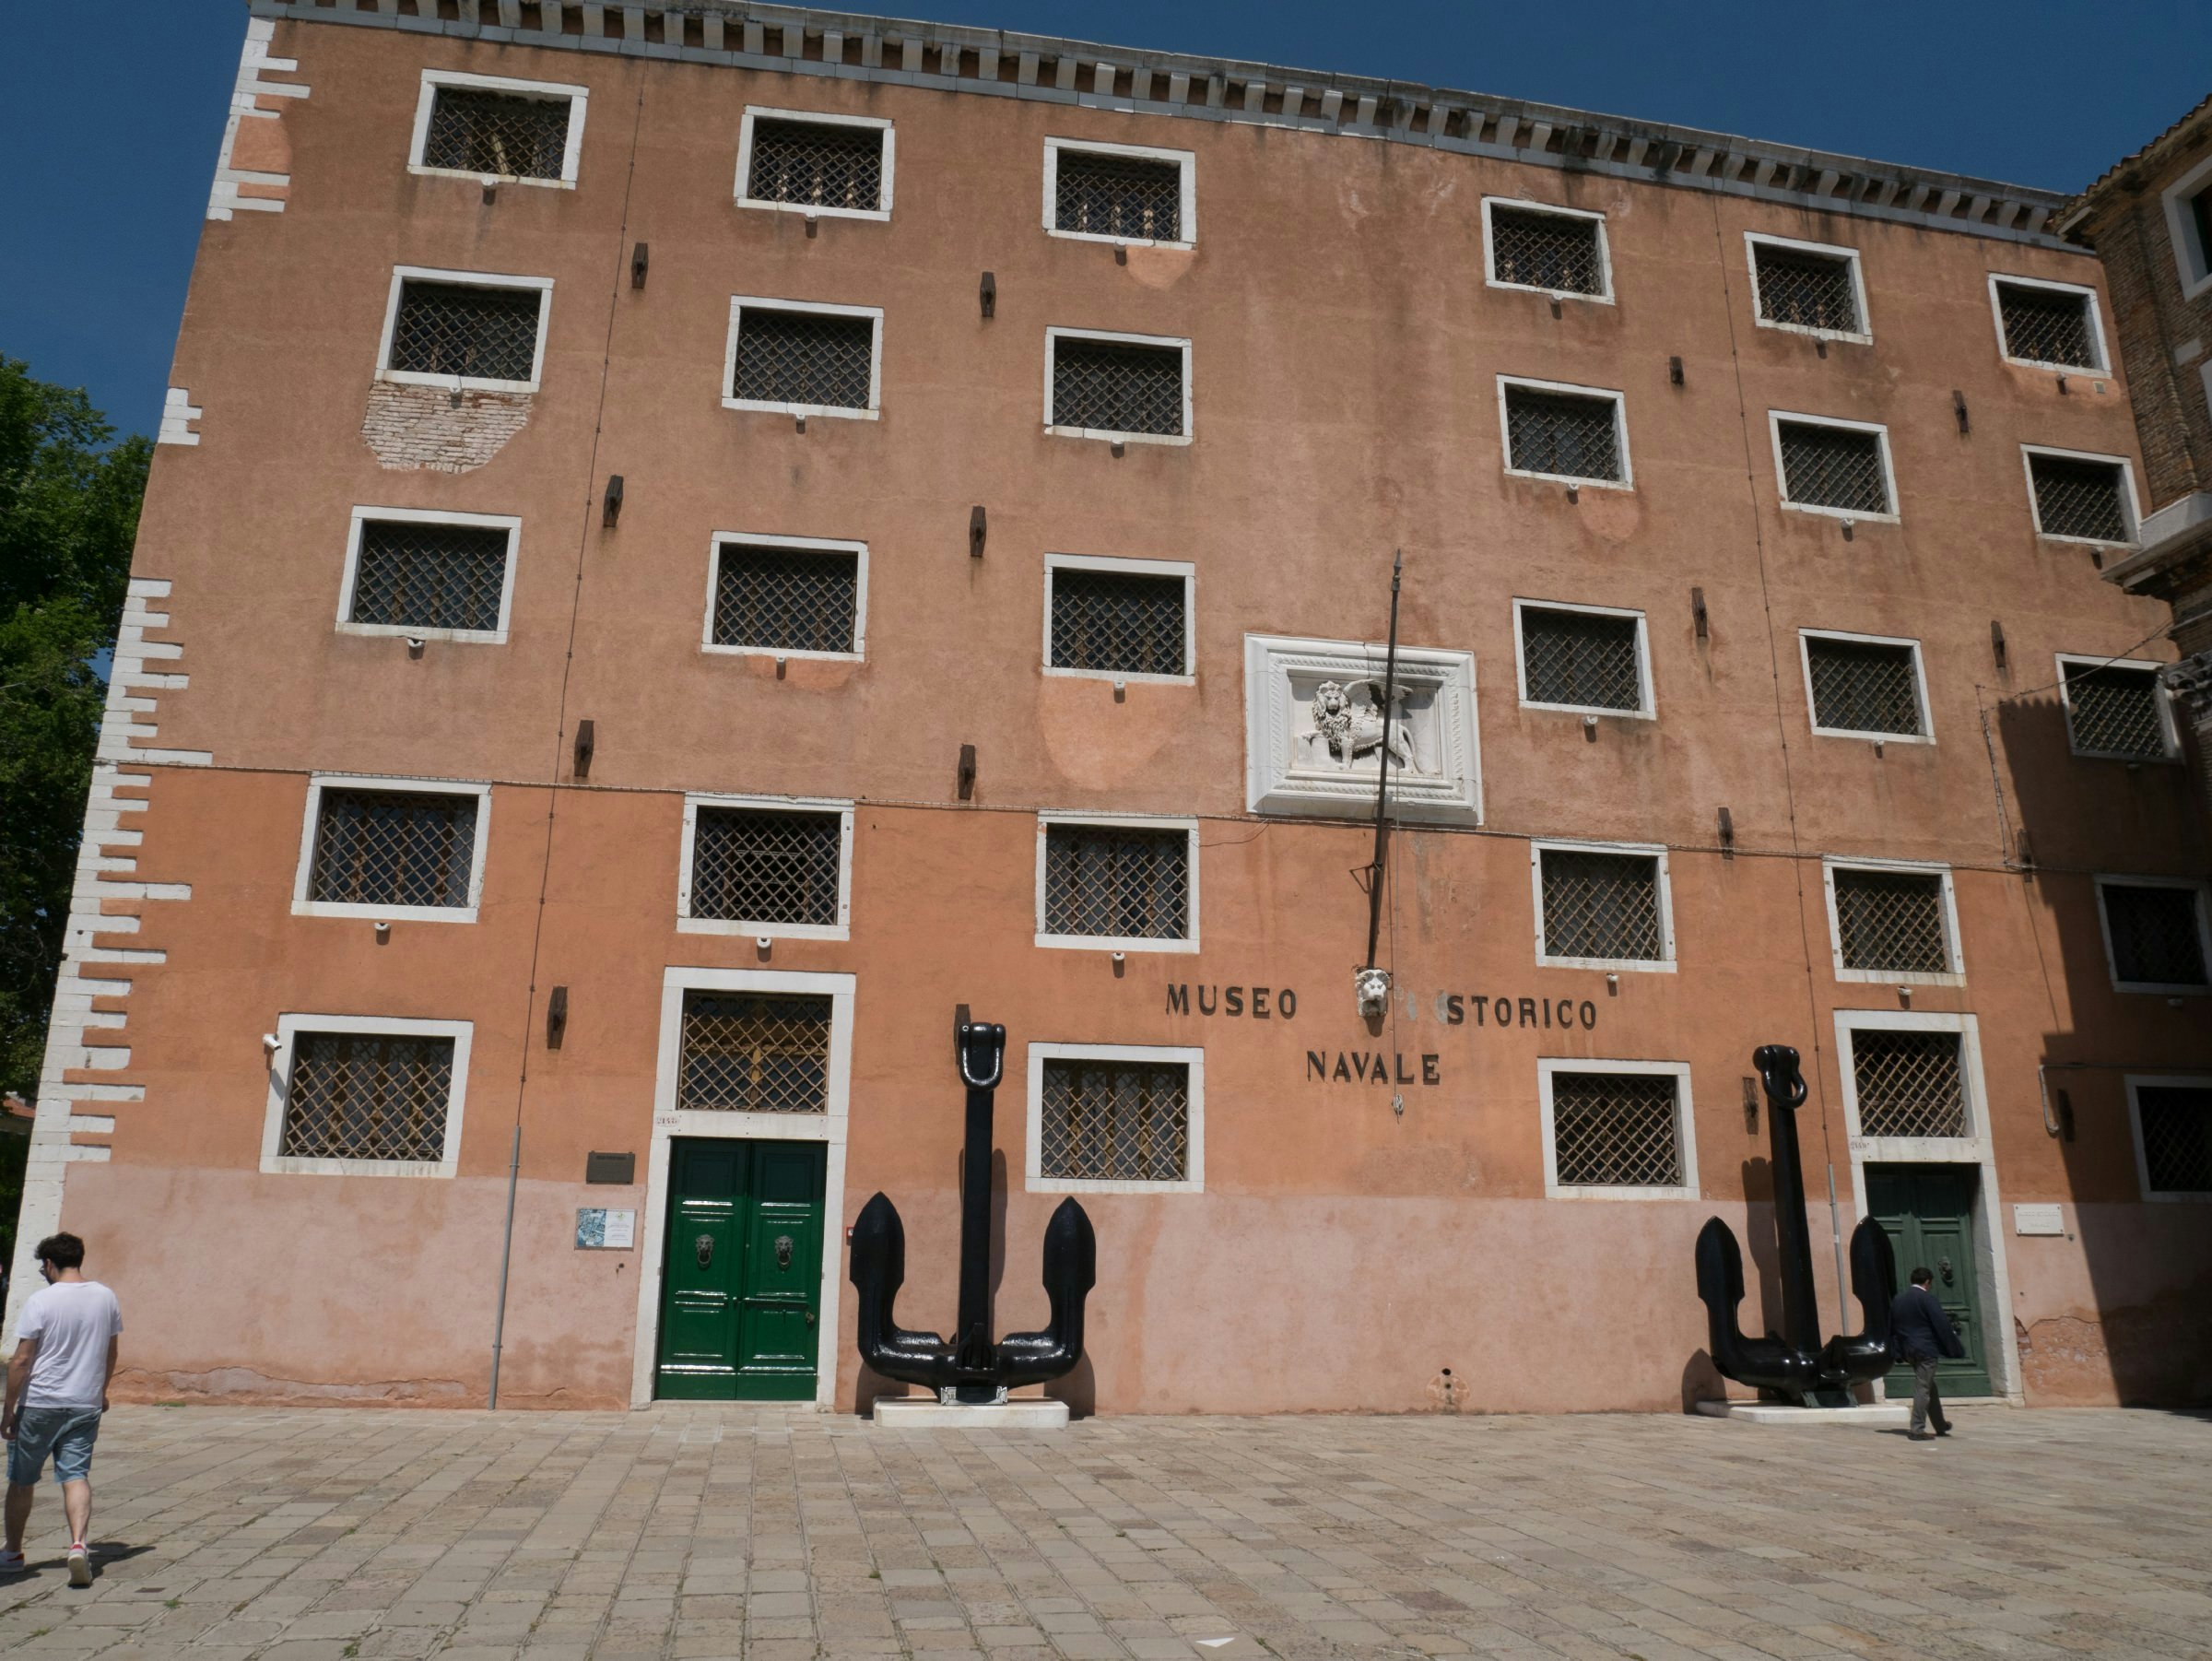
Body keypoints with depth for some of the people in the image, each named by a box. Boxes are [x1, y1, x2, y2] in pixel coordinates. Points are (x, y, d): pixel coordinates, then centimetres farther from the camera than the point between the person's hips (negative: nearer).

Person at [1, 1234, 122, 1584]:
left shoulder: (40, 1301, -11)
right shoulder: (106, 1298, 4)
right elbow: (110, 1353, 14)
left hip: (38, 1404, -3)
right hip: (86, 1404, 3)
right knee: (76, 1476, 1)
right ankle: (78, 1545, -18)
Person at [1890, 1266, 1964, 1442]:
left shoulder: (1897, 1299, 10)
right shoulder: (1927, 1298, -11)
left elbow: (1891, 1326, 13)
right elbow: (1942, 1325, -13)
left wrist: (1899, 1350, 20)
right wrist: (1956, 1349, -5)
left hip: (1908, 1350, 7)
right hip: (1926, 1349, -7)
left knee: (1929, 1387, 20)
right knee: (1923, 1388, -4)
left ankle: (1940, 1425, 30)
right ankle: (1917, 1429, -5)